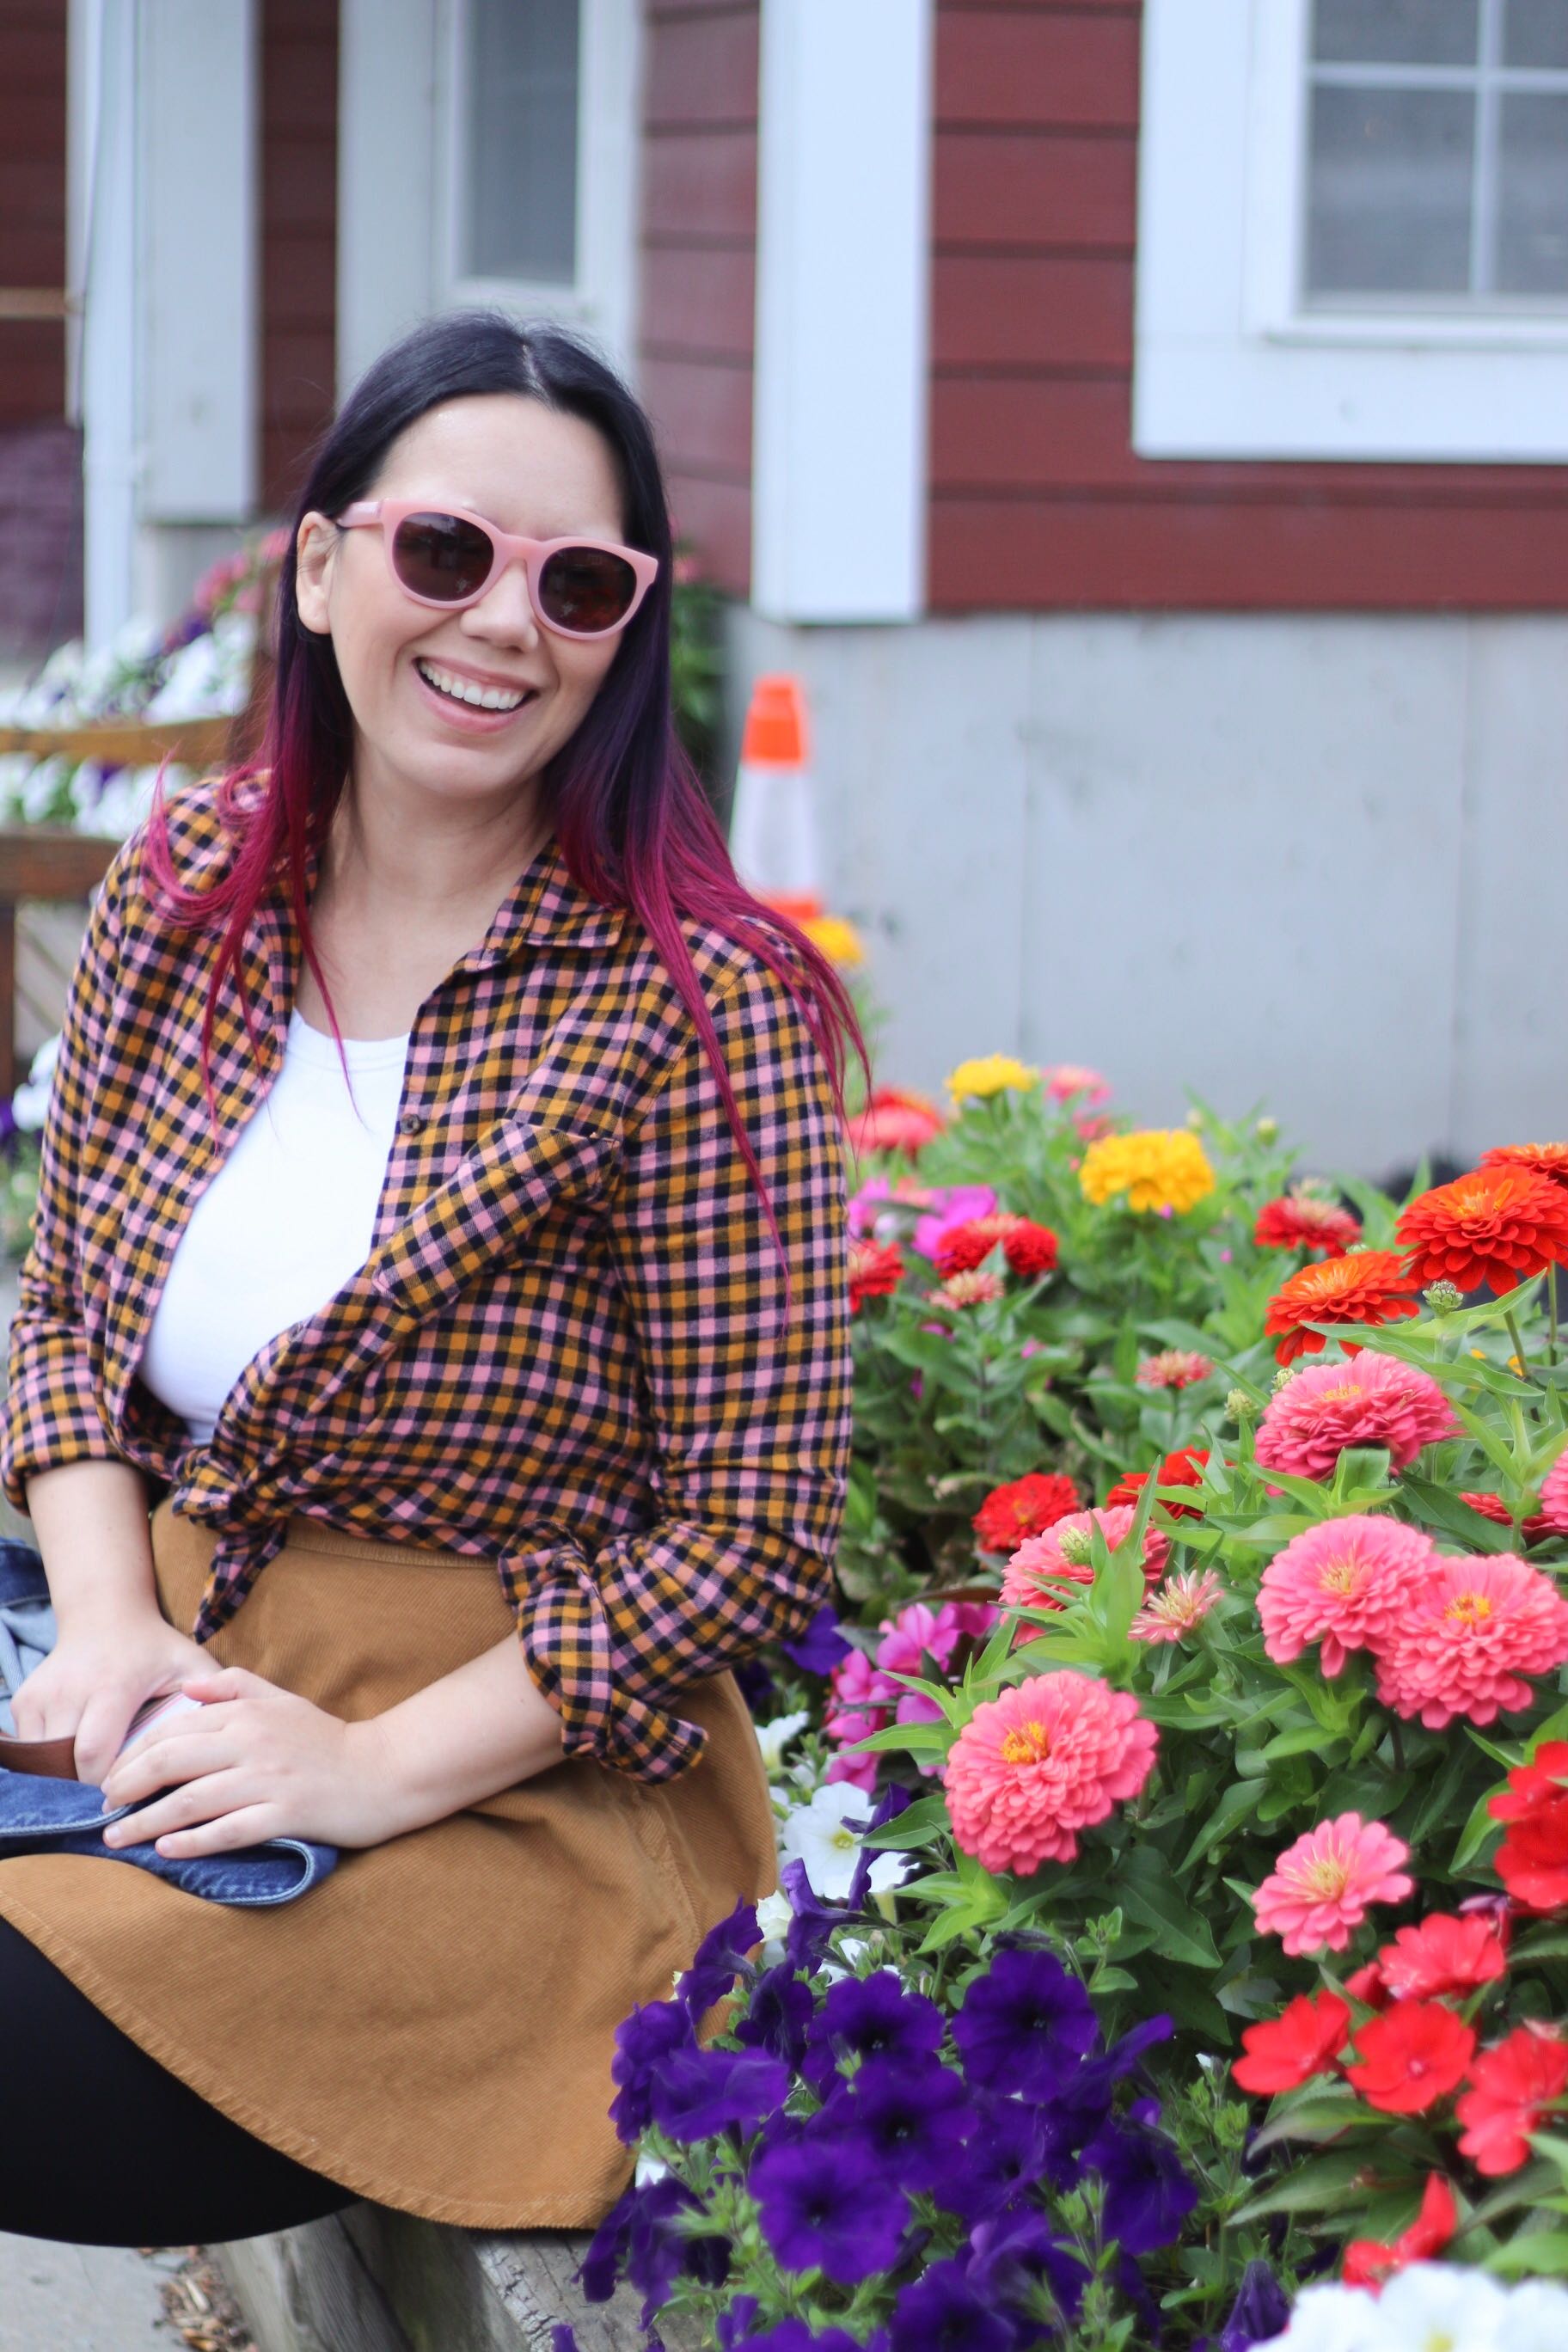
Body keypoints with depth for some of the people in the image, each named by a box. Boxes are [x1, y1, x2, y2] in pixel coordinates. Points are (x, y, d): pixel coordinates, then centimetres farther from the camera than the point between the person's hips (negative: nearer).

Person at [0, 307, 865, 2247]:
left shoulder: (697, 1010, -14)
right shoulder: (181, 889, 4)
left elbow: (751, 1542, -13)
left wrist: (375, 1773, -18)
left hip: (516, 1792, -6)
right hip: (177, 1704, 6)